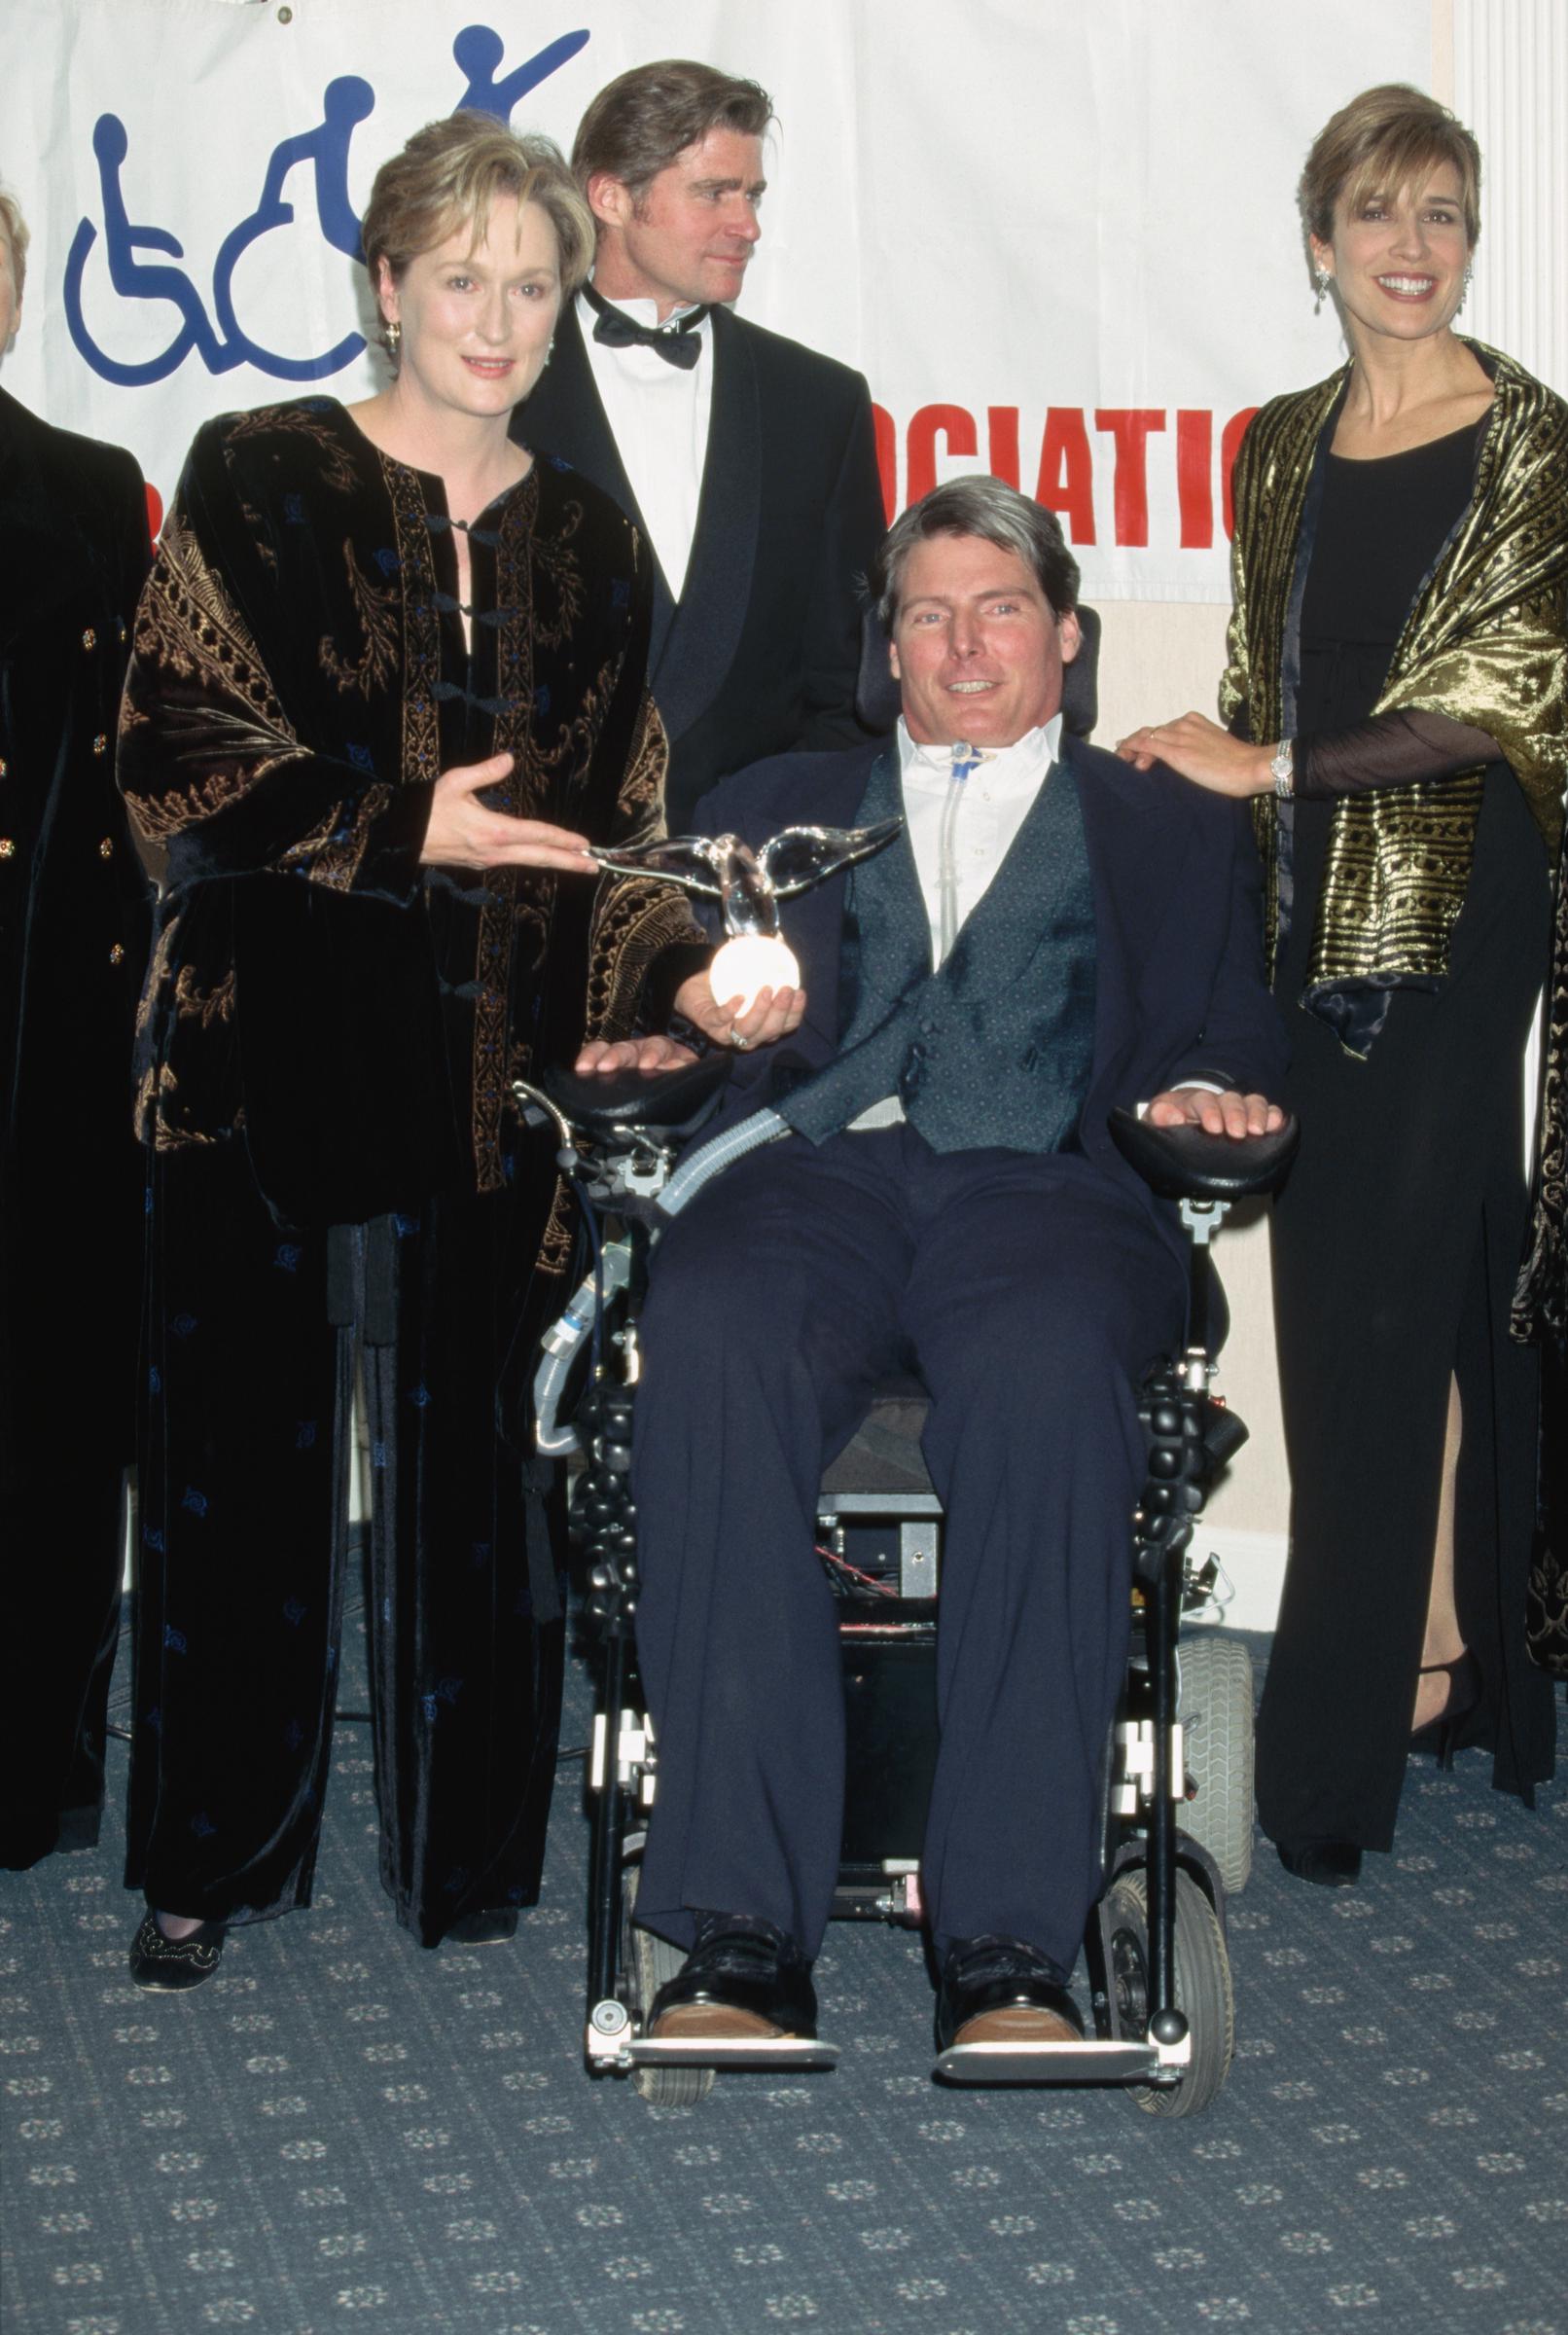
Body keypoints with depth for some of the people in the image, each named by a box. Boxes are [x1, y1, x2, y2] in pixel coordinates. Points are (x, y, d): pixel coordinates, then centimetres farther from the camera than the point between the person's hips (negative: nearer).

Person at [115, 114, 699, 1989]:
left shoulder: (587, 543, 13)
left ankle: (467, 1857, 19)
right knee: (242, 1455, 3)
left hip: (494, 1072, 2)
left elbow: (622, 822, 13)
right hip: (270, 1054, -2)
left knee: (470, 1461, 3)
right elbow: (170, 752, -4)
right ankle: (208, 1864, 18)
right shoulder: (259, 479, 3)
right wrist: (402, 824, -12)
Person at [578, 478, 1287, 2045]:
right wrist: (658, 1031, 0)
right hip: (811, 1166, 1)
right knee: (712, 1347, -35)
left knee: (1048, 1369, -38)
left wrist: (1202, 1090, -3)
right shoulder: (779, 805, 33)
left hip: (1045, 1180, -1)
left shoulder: (1174, 831, 29)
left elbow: (1225, 1032, 20)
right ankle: (744, 1931, -36)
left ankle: (1011, 1944, -38)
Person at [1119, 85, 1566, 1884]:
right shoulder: (1282, 448, 14)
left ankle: (1410, 1658, 2)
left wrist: (1269, 768, -13)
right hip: (1314, 903, 6)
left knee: (1394, 1281, -7)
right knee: (1343, 1281, 6)